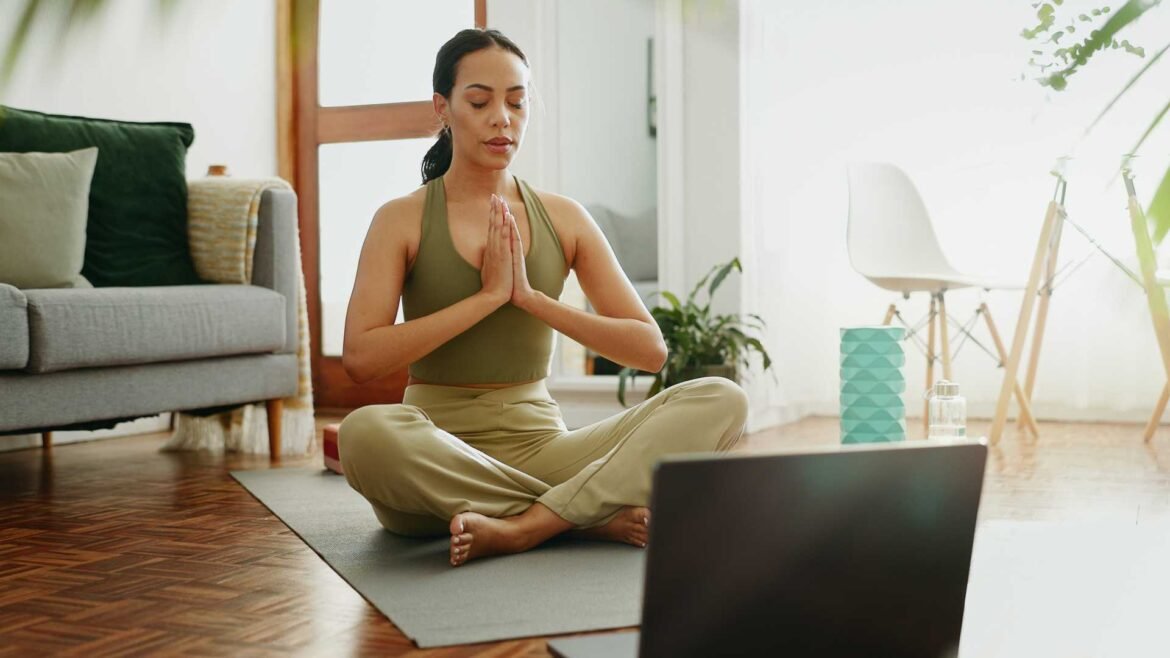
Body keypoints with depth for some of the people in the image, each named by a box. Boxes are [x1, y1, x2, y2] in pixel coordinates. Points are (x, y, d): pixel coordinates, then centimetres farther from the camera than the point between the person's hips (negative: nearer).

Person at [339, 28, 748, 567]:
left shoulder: (564, 219, 8)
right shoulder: (402, 220, 1)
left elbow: (650, 349, 0)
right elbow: (359, 358, -13)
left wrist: (531, 298, -10)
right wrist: (488, 296, -13)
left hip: (539, 444, 3)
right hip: (437, 453, -2)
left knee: (720, 400, -17)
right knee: (365, 432, -39)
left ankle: (522, 526, -28)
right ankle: (596, 515, -23)